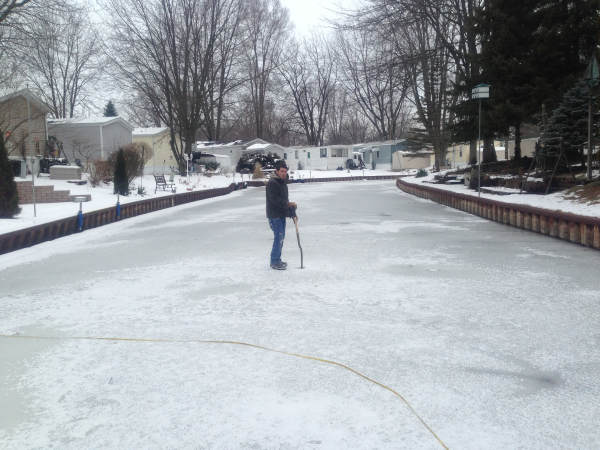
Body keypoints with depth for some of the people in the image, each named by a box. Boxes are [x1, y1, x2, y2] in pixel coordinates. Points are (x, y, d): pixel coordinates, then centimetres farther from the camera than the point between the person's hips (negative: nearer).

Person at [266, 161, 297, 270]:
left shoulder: (283, 182, 16)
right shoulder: (272, 183, -15)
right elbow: (275, 199, -23)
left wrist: (290, 206, 9)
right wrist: (288, 204, -23)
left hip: (282, 214, 10)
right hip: (274, 215, -10)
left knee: (281, 237, 13)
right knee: (278, 237, -10)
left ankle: (277, 260, 22)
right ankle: (274, 262, -3)